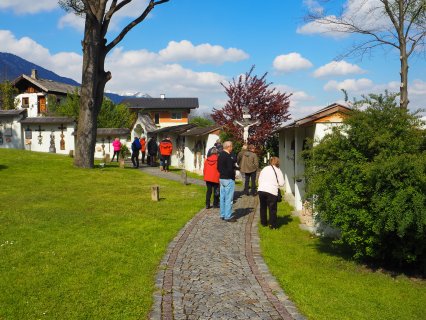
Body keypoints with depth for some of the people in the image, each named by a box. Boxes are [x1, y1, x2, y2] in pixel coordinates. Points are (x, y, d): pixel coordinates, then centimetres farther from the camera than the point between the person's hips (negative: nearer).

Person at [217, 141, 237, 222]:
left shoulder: (220, 155, 9)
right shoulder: (228, 156, -19)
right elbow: (230, 169, -22)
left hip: (221, 178, 9)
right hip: (229, 179, -9)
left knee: (222, 197, 14)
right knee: (229, 199, -3)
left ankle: (223, 215, 22)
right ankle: (228, 216, 2)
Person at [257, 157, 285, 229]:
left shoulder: (264, 169, 16)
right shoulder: (278, 170, 5)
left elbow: (259, 180, 17)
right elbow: (281, 183, 1)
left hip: (261, 190, 4)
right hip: (272, 191, -4)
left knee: (263, 207, 21)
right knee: (272, 209, 6)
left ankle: (263, 223, 31)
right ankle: (273, 225, 9)